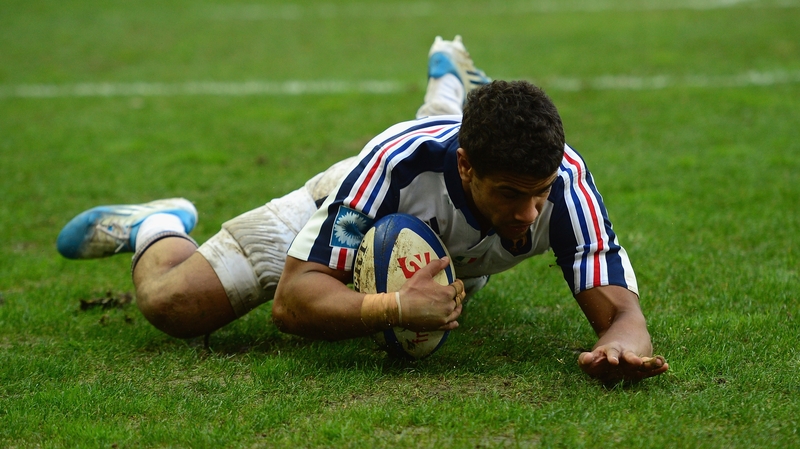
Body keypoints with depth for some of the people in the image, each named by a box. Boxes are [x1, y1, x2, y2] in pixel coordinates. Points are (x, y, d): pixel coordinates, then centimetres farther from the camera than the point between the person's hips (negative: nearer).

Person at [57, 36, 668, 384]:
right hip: (341, 214, -3)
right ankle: (158, 228, 19)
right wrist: (394, 308, -65)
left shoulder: (563, 180, -42)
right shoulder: (399, 162, -49)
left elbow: (619, 306, -44)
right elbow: (292, 298, -47)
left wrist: (622, 343, -69)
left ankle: (451, 78, 68)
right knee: (175, 303, -17)